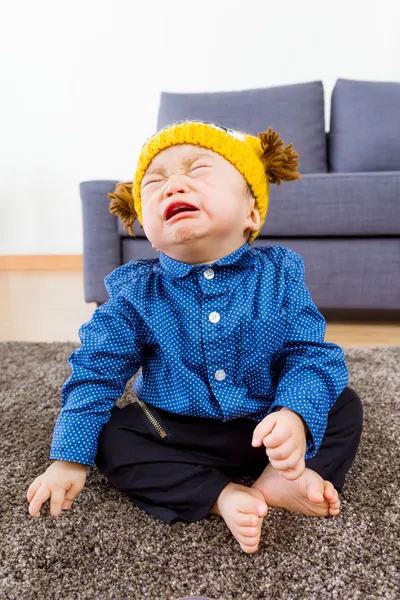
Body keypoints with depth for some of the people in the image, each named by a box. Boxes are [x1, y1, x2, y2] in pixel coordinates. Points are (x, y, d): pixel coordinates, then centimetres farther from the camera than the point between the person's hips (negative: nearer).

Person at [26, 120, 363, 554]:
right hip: (173, 433, 1)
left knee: (345, 406, -9)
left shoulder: (279, 276, -12)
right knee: (110, 437, -19)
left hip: (265, 427, 1)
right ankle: (222, 495, -24)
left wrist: (295, 415, -33)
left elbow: (310, 355, -12)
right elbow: (96, 371, -7)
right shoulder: (135, 291, -11)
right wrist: (69, 459, -9)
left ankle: (274, 481, -24)